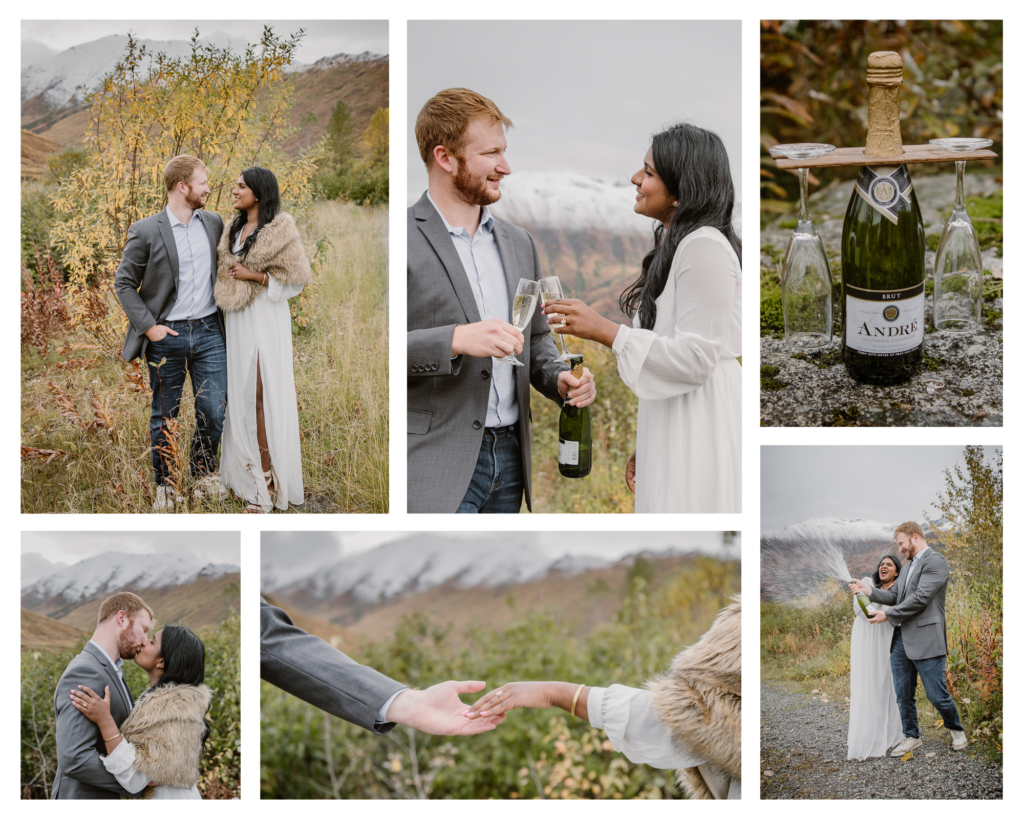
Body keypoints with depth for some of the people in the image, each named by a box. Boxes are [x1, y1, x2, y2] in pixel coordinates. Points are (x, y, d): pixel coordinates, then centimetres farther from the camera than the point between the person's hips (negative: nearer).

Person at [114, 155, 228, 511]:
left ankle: (204, 474, 24)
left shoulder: (213, 223, 6)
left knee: (213, 413, 2)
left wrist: (225, 313, 10)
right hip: (167, 337, -3)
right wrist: (148, 326, -9)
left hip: (208, 332, 3)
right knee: (164, 417, 7)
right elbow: (124, 284, -2)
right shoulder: (146, 232, -7)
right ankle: (166, 486, 21)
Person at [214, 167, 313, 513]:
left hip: (265, 317, -7)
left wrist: (253, 275, -15)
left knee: (262, 394, -8)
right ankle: (249, 469, 15)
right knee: (242, 393, 8)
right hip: (237, 319, 7)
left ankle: (269, 480, -5)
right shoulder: (235, 229, 13)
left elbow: (296, 277, -12)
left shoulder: (280, 230, -9)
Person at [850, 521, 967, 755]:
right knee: (903, 695, 10)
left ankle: (956, 730, 20)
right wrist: (870, 592, -1)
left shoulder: (935, 562, -10)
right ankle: (911, 737, 22)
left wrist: (888, 615, -12)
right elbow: (895, 596, 16)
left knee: (937, 695, -1)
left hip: (926, 641, -8)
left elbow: (920, 598, -17)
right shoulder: (909, 567, 21)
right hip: (901, 639, 9)